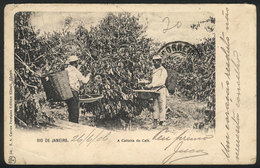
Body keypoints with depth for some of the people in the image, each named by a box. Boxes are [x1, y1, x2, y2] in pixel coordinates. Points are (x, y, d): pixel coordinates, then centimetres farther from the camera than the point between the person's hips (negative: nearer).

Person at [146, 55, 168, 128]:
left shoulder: (163, 71, -7)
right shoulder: (154, 71, 19)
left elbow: (161, 82, -17)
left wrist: (152, 85, -22)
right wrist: (149, 85, 11)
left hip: (161, 90, -7)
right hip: (154, 91, 7)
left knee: (162, 106, -7)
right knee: (155, 106, 5)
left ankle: (162, 122, -6)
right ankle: (155, 121, 7)